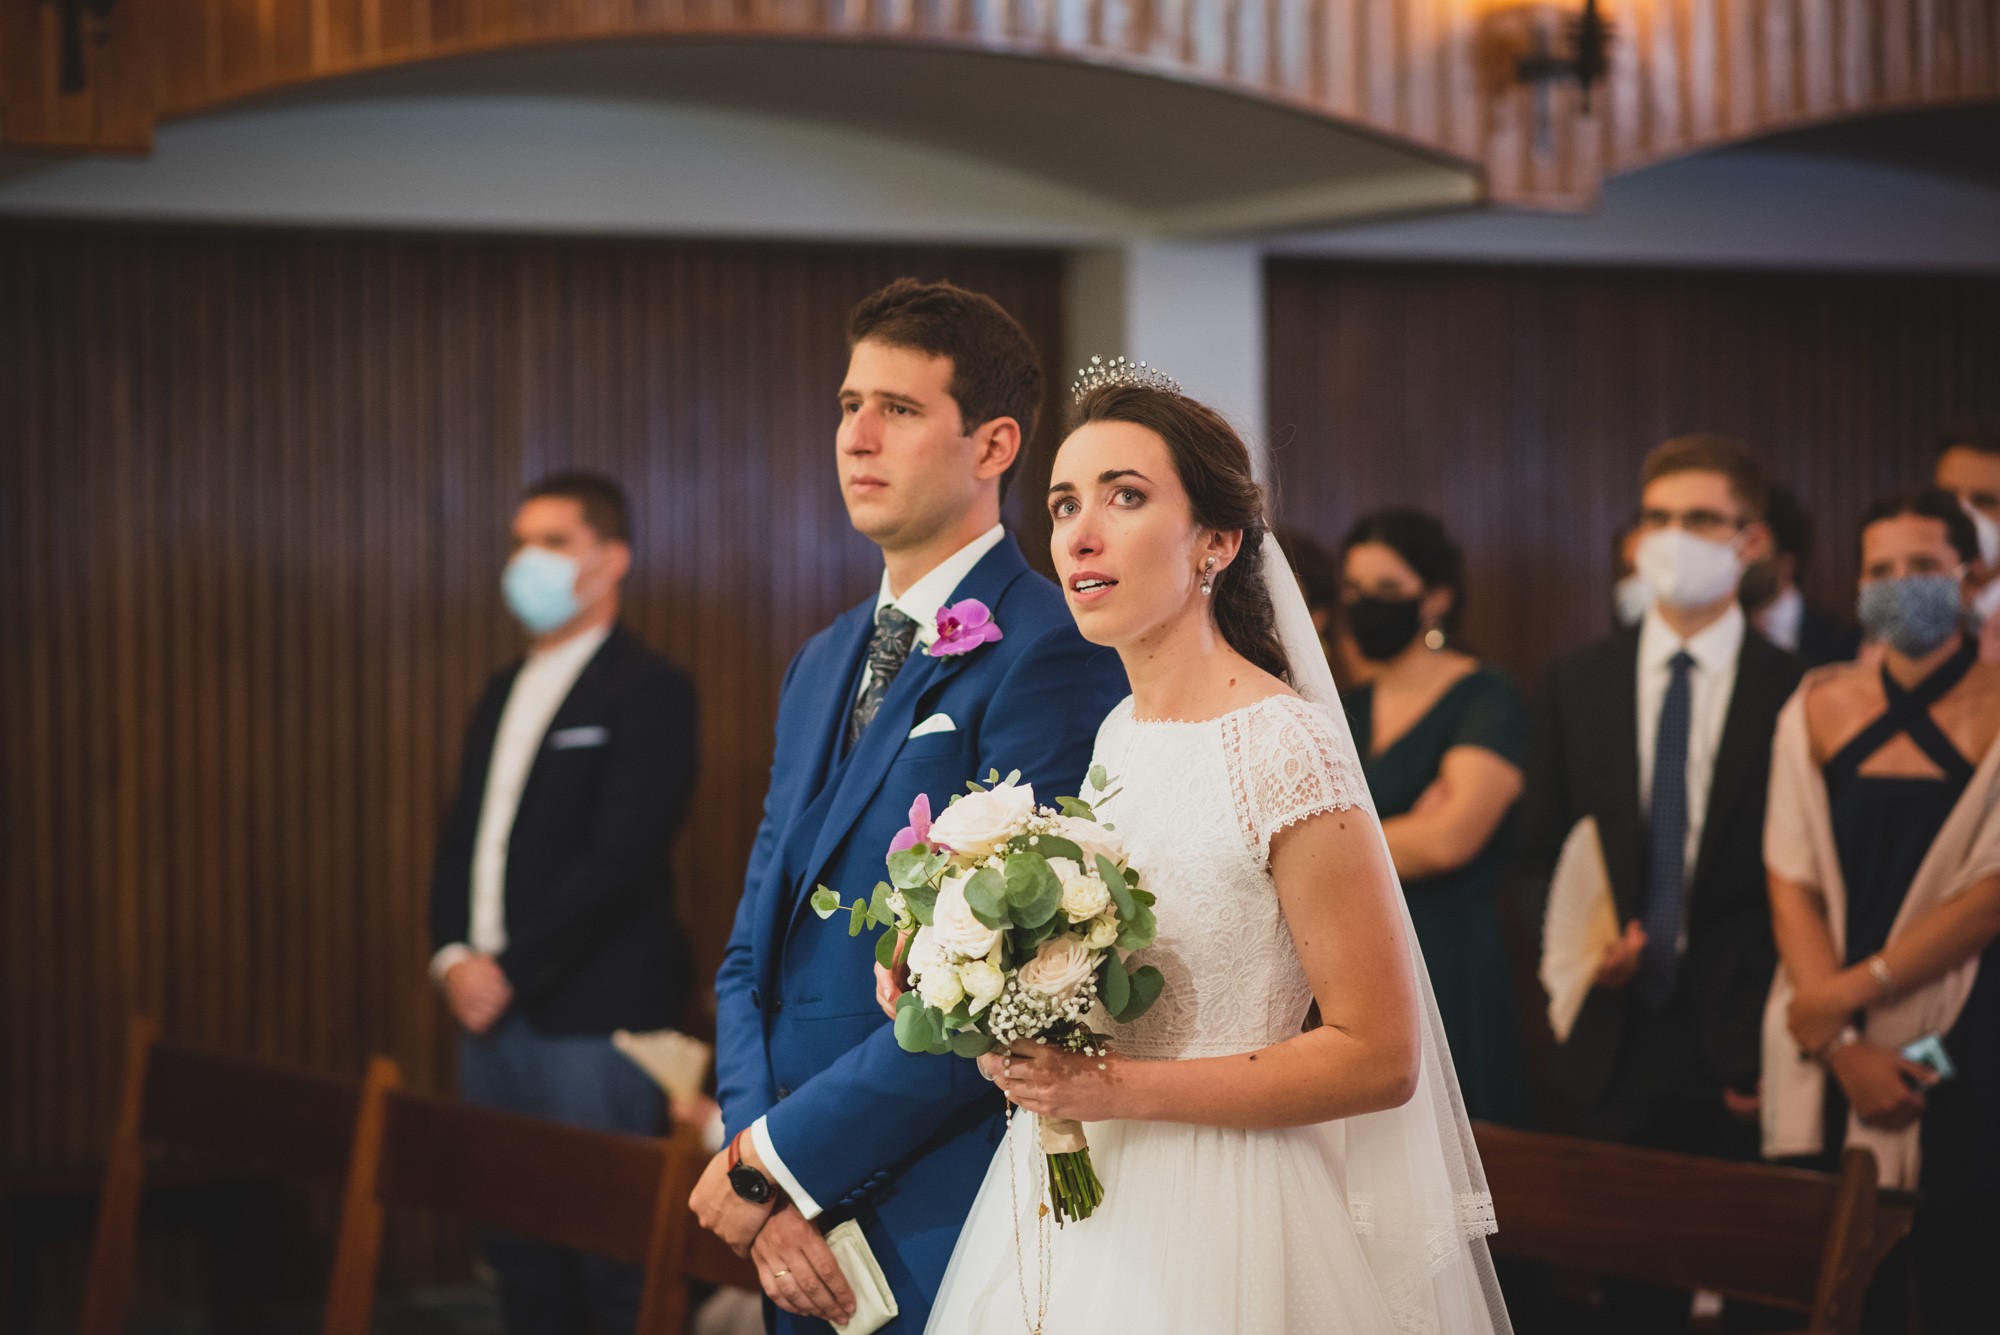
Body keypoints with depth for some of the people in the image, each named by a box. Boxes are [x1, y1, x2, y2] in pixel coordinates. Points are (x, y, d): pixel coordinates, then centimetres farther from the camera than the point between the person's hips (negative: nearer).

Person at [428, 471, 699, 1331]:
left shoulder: (649, 692, -6)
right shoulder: (504, 693, 19)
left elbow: (619, 858, -15)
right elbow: (462, 835, 19)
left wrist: (510, 970, -15)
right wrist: (452, 955, 2)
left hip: (592, 1022, -8)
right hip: (490, 1007, 8)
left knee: (607, 1255, -6)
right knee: (514, 1248, 8)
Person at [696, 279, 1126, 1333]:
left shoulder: (1050, 657, -13)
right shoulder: (821, 666, 14)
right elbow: (754, 951, 12)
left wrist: (774, 1164, -14)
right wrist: (763, 1182, -4)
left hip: (951, 1244, -7)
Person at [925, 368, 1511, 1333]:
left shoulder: (1285, 750, -17)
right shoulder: (1112, 737, 6)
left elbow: (1379, 1056, -18)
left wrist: (1117, 1089, -21)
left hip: (1213, 1232, -7)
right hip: (1074, 1213, 7)